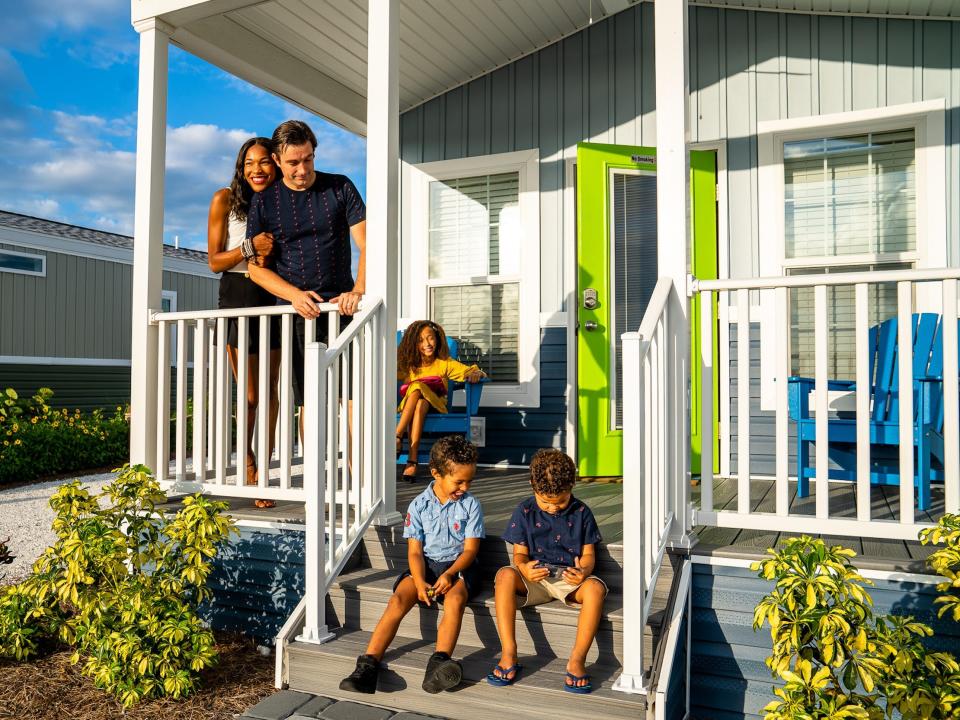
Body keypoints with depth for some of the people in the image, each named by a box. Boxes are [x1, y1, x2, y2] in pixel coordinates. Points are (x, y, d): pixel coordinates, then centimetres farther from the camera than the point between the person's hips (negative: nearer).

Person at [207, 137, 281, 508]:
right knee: (250, 395, 1)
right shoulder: (225, 199, -3)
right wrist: (250, 247, -20)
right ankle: (247, 463, 25)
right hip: (237, 298, -2)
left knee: (269, 391, 2)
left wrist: (270, 255, -11)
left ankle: (262, 470, 12)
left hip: (272, 298, 2)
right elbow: (214, 262, -3)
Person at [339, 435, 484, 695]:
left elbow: (470, 549, -4)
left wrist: (449, 574, -21)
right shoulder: (419, 505, 1)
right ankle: (368, 664, -24)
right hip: (426, 565, 2)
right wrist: (420, 582, -19)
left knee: (455, 598, -33)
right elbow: (415, 551, -1)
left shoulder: (471, 505, -1)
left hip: (459, 566, -1)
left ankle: (439, 662, -42)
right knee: (398, 600, -22)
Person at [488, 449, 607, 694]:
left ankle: (577, 660, -24)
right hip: (534, 578, 1)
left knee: (595, 587, -34)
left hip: (570, 579, 0)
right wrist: (524, 568, -24)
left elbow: (589, 554, 2)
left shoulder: (581, 513, 2)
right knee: (505, 575, -32)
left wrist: (583, 570, -23)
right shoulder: (524, 512, 2)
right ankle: (508, 655, -28)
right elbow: (519, 553, 2)